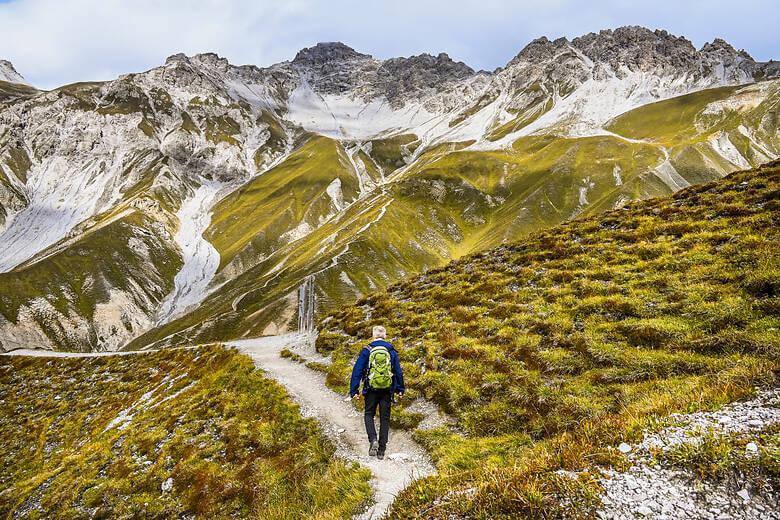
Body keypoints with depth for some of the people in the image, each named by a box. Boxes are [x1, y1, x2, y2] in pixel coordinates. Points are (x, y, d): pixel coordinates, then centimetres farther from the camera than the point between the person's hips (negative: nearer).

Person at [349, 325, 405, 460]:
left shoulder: (367, 351, -3)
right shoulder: (391, 351, 3)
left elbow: (357, 371, -4)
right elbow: (399, 371, 9)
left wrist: (353, 390, 1)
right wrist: (400, 389, 20)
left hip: (371, 389, -2)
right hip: (387, 390, 2)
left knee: (369, 414, 15)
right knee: (385, 418, 9)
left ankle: (373, 440, -9)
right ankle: (381, 450, 9)